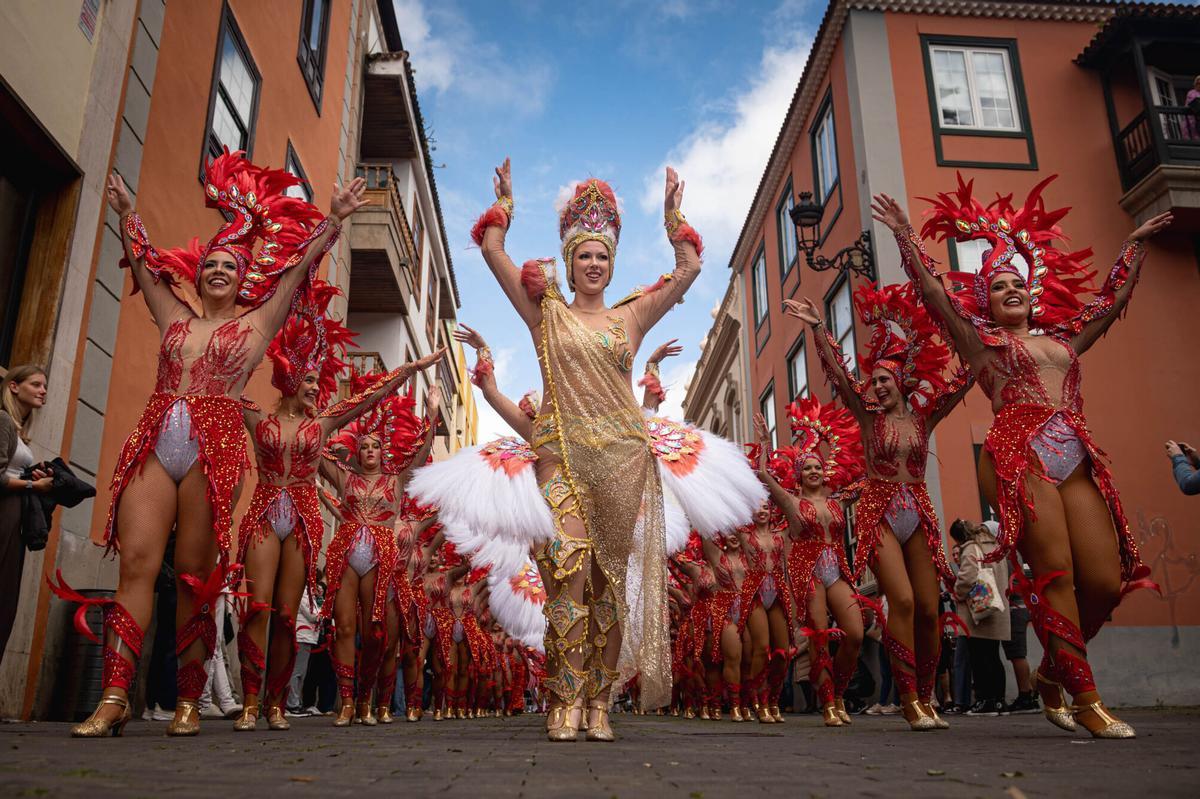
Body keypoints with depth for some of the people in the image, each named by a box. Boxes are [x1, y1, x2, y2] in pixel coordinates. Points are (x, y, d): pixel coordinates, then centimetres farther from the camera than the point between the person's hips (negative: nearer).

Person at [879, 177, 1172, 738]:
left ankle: (1052, 672, 20)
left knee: (1106, 581, -2)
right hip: (1019, 453, -5)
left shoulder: (1063, 338, 27)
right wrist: (905, 236, 1)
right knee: (1055, 575, -11)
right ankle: (1086, 699, -3)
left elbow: (1111, 299, 40)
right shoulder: (979, 339, 13)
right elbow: (931, 290, 5)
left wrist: (1136, 245, 47)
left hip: (1076, 459, 6)